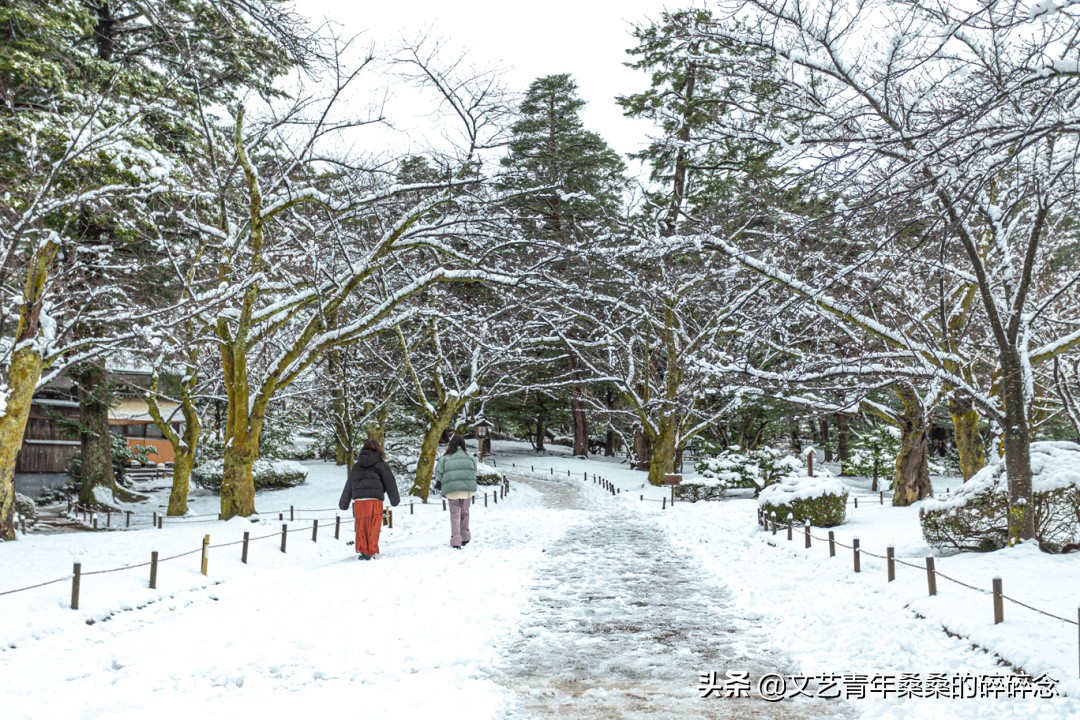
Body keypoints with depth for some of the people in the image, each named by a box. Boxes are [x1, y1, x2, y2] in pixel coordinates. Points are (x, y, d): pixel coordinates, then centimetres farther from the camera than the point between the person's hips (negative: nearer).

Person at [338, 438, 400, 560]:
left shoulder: (356, 467, 18)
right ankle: (371, 552, -5)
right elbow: (390, 483, 6)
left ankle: (361, 551, 1)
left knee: (361, 528, 8)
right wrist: (395, 500, 16)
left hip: (358, 502, 3)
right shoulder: (380, 465, 6)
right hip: (375, 501, -3)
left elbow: (349, 485, 23)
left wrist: (343, 504, 31)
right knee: (373, 529, -1)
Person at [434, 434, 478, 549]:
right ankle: (465, 538, 28)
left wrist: (439, 483, 16)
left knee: (454, 515, 7)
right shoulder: (470, 457, 4)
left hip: (452, 491, -2)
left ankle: (456, 542, 1)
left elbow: (438, 474, -1)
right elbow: (474, 472, 3)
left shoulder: (445, 458, -1)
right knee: (465, 513, 19)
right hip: (467, 490, 2)